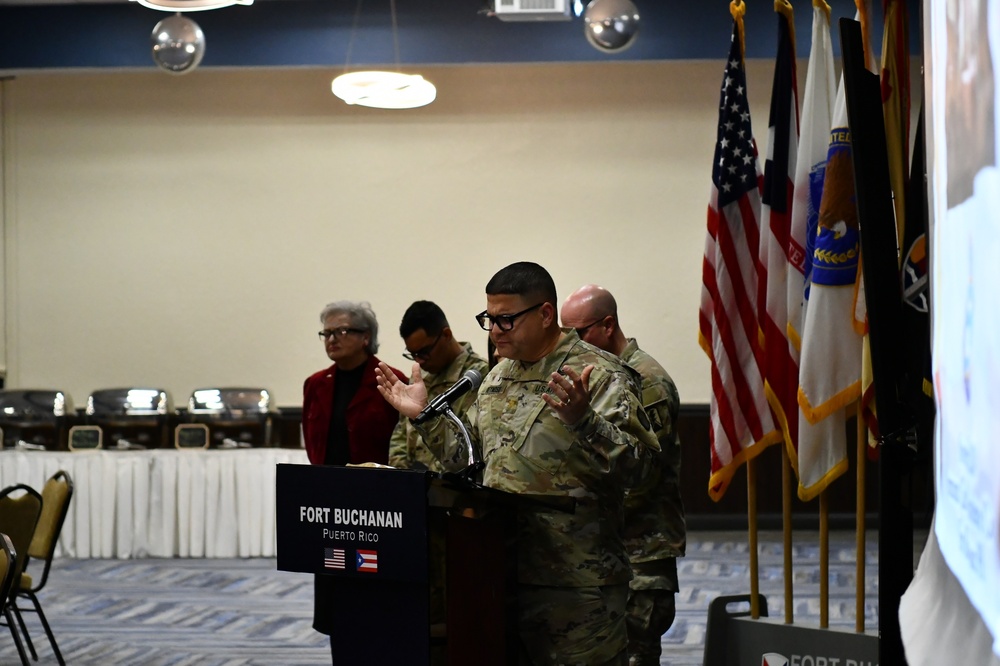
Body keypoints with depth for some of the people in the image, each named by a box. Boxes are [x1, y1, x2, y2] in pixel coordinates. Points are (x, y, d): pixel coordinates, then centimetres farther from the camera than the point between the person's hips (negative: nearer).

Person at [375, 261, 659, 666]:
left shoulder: (600, 375, -9)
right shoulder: (498, 377, 16)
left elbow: (633, 463, -18)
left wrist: (581, 420, -31)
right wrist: (423, 415, 16)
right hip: (498, 574, 7)